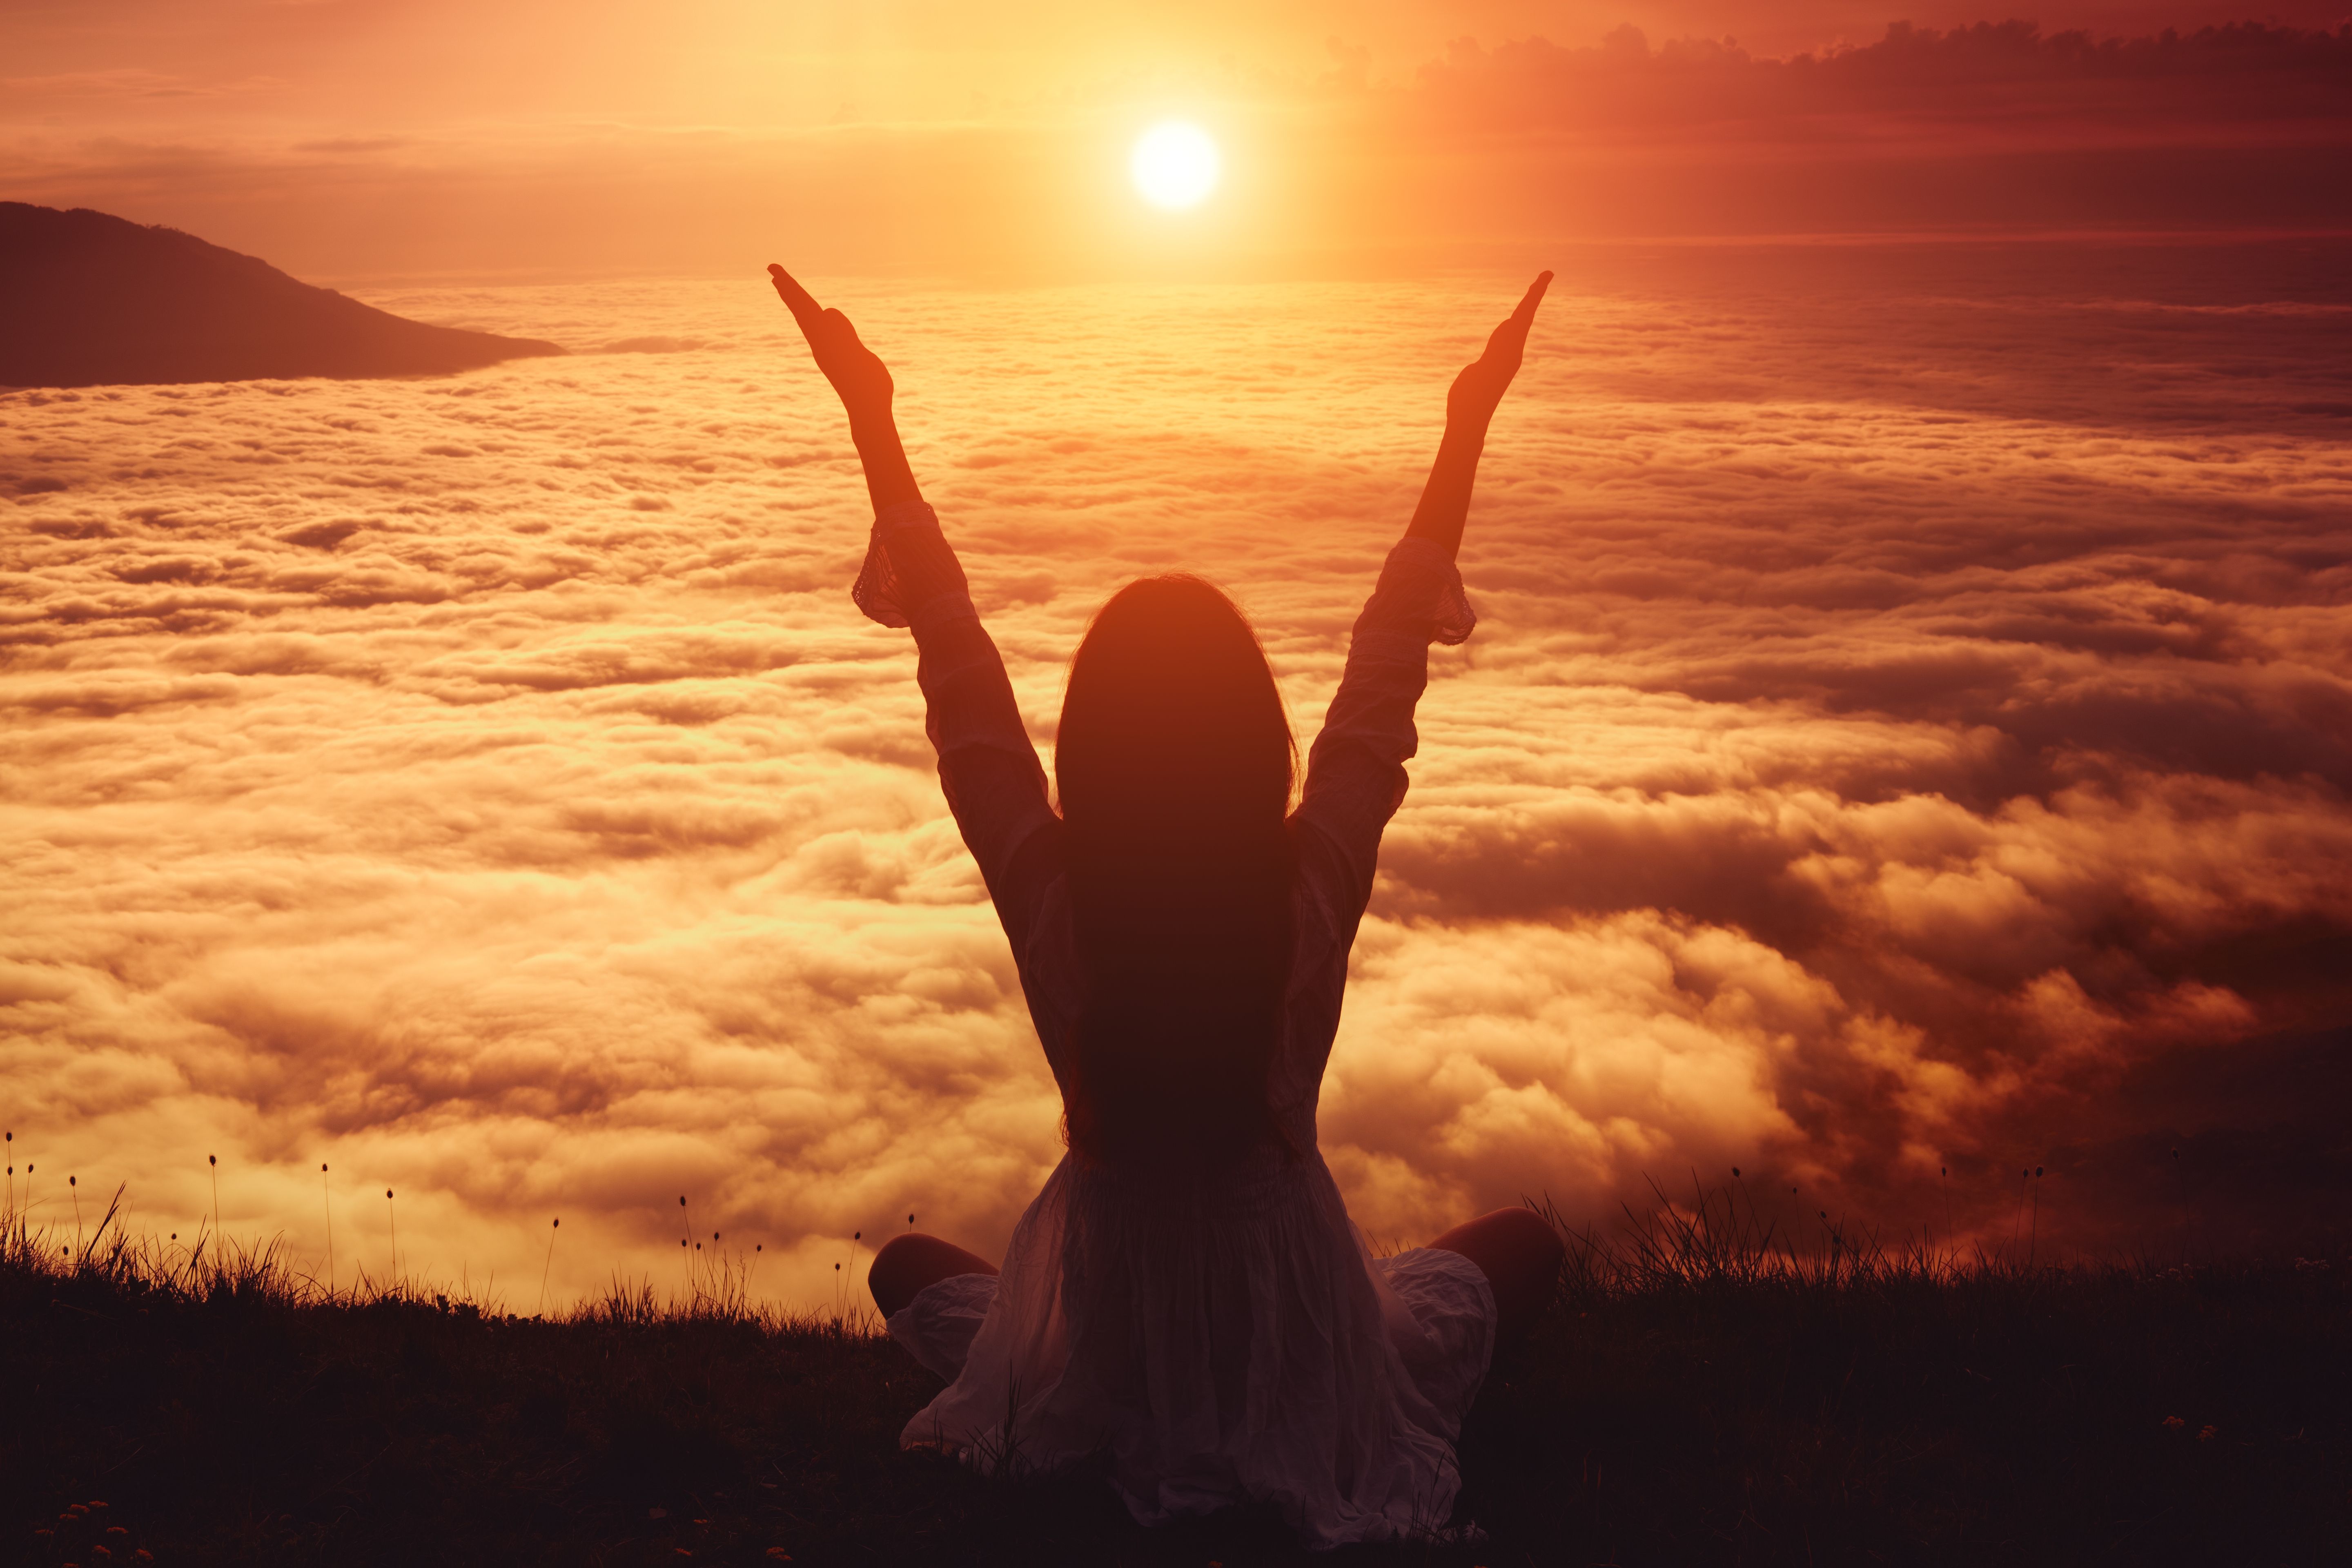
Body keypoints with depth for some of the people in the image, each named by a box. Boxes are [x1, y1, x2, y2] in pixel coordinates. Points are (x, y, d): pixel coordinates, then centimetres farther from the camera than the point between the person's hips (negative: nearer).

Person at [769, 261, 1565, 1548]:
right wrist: (1466, 426, -3)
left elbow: (958, 664, -14)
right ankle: (1305, 1442, 20)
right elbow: (1388, 666, -12)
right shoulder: (1314, 896, -25)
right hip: (1302, 1344, -1)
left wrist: (873, 419, -6)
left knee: (907, 1268, 31)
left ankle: (1123, 1438, 24)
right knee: (1523, 1243, 26)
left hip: (1096, 1363, 1)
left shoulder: (1052, 905, -25)